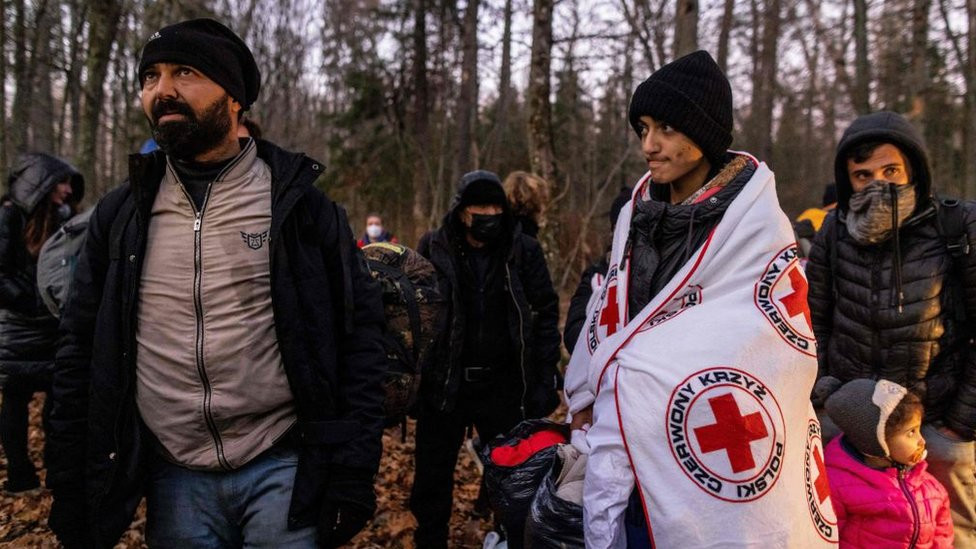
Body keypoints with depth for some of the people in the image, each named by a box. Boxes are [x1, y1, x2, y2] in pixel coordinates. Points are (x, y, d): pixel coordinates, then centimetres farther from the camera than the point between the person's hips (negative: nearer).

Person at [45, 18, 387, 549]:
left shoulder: (298, 203, -3)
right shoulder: (119, 215, 5)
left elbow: (357, 335, -5)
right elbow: (80, 351, 9)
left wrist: (352, 473, -9)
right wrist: (71, 487, 5)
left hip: (285, 470, -3)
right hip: (174, 481, 3)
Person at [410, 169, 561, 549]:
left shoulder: (524, 251, -4)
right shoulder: (433, 249, -4)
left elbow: (546, 313, 0)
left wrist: (546, 376, -4)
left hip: (504, 385, 0)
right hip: (444, 385, 0)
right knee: (432, 480, 13)